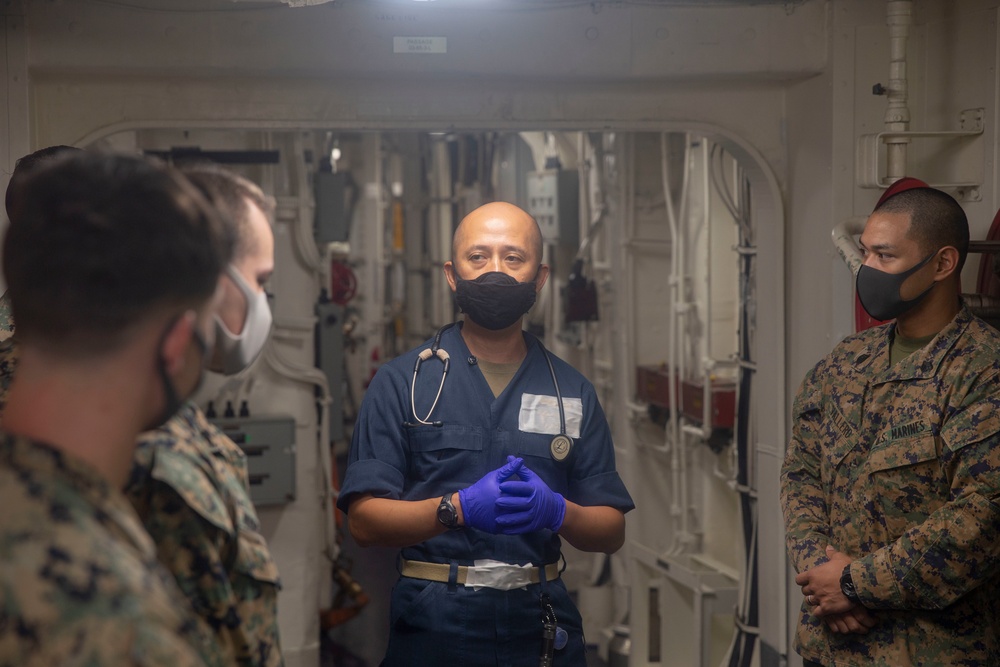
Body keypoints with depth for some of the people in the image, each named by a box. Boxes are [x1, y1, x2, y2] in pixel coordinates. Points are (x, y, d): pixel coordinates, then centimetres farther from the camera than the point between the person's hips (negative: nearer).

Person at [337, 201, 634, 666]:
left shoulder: (572, 392, 8)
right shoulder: (401, 383, 0)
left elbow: (610, 532, 5)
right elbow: (364, 521, -8)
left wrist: (556, 511, -15)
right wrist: (458, 508, -23)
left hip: (540, 627, 3)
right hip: (433, 627, -2)